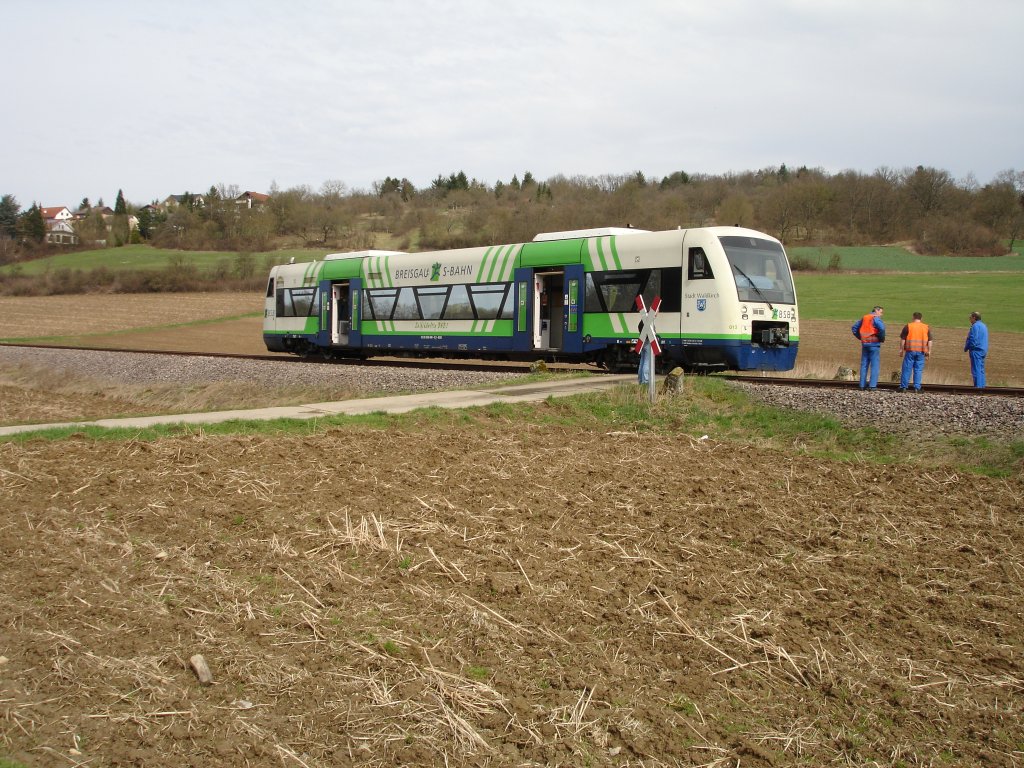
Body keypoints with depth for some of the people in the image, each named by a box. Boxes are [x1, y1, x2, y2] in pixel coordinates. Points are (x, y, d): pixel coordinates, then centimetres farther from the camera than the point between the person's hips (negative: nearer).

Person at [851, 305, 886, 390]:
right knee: (874, 365, -3)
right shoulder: (876, 318, -8)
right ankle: (872, 385, -8)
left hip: (864, 344, 6)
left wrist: (860, 337, 16)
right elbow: (882, 328, -25)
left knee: (864, 364, 8)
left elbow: (854, 327, 19)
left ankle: (862, 384, 7)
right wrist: (882, 338, -10)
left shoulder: (864, 318, 14)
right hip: (874, 344, -6)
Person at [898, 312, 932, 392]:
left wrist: (901, 350, 5)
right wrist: (929, 352, 11)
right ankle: (917, 388, 2)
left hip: (910, 351, -2)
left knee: (907, 369, 2)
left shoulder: (908, 326, 0)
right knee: (918, 370, 5)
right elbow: (929, 341, 7)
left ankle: (903, 387, 2)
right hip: (921, 352, 2)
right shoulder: (926, 327, 7)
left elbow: (902, 339, -1)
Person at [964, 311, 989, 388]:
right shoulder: (984, 326, 16)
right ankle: (982, 386, 17)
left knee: (976, 370, -8)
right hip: (983, 350, 10)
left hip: (976, 351, -10)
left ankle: (978, 387, -11)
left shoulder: (975, 326, -14)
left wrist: (966, 348, -6)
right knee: (981, 370, 14)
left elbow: (972, 339, -19)